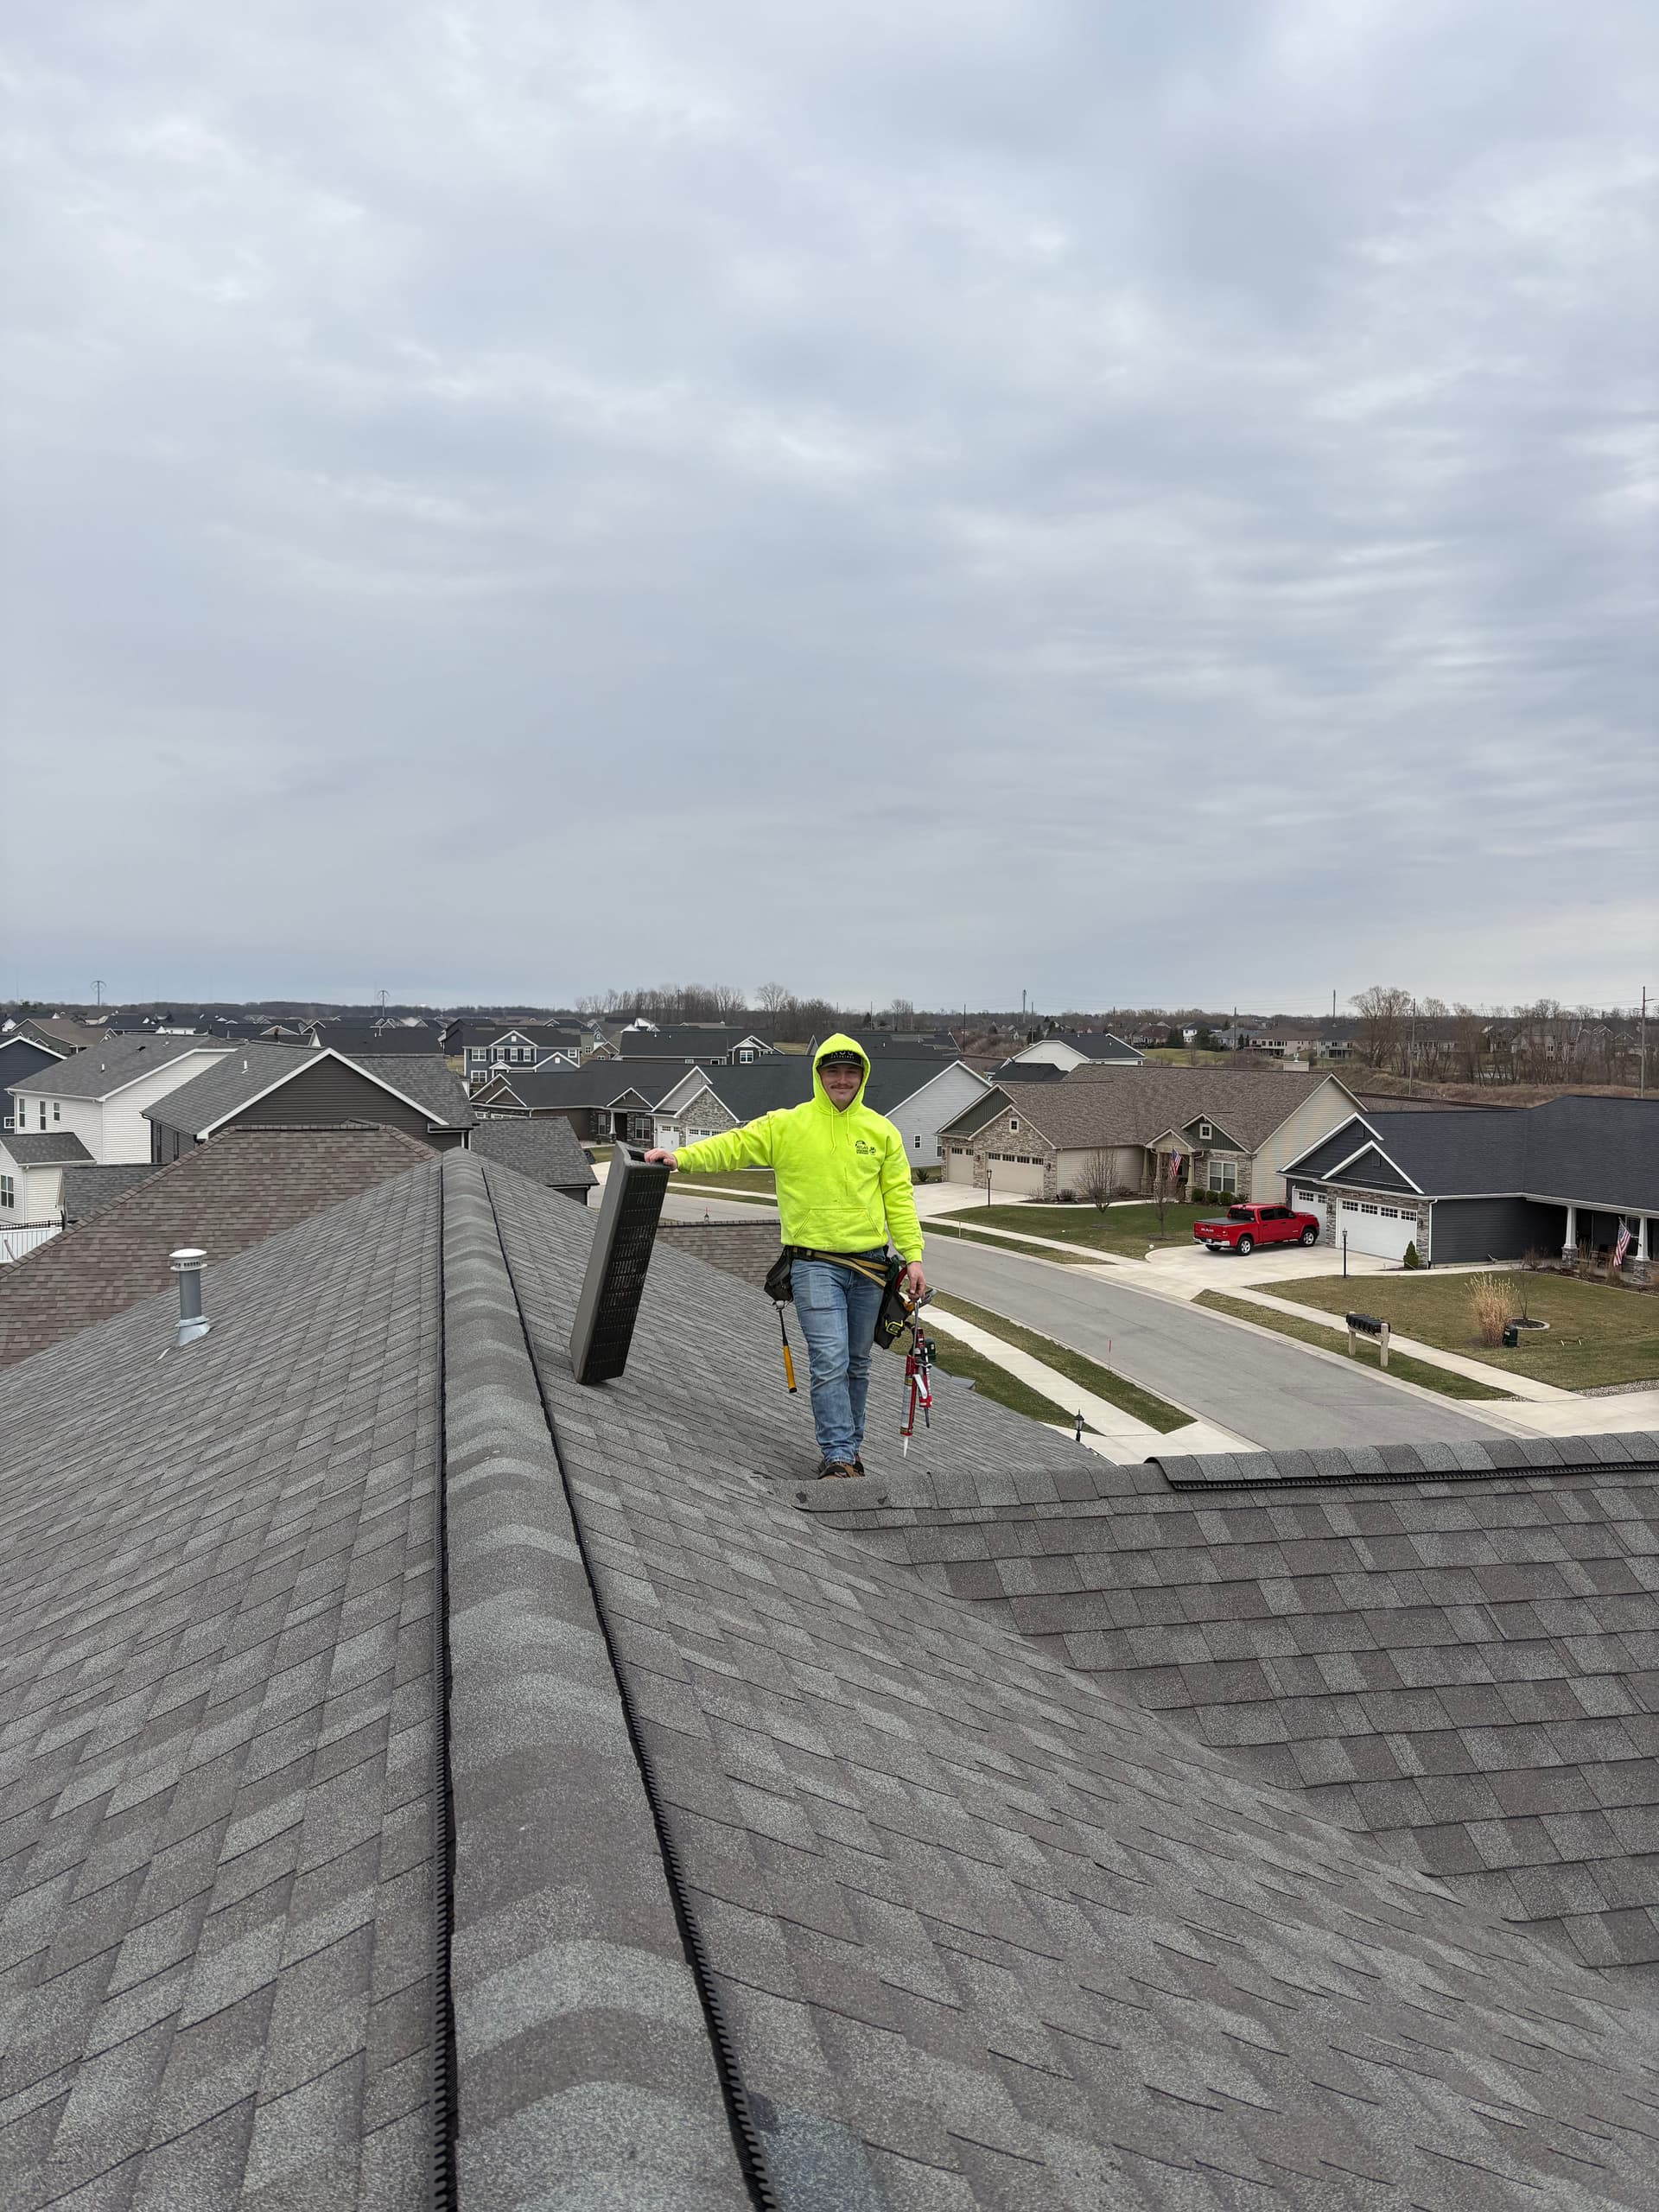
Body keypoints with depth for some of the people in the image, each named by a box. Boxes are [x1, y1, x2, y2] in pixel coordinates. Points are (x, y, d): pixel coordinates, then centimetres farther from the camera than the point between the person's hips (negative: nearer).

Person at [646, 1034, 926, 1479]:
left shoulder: (881, 1130, 7)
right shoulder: (786, 1125, -1)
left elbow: (898, 1197, 7)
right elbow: (733, 1145, -6)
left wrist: (913, 1255, 1)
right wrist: (681, 1156, -21)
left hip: (869, 1265, 4)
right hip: (815, 1264, -3)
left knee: (857, 1364, 13)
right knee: (829, 1362, -13)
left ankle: (847, 1446, 27)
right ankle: (838, 1458, -7)